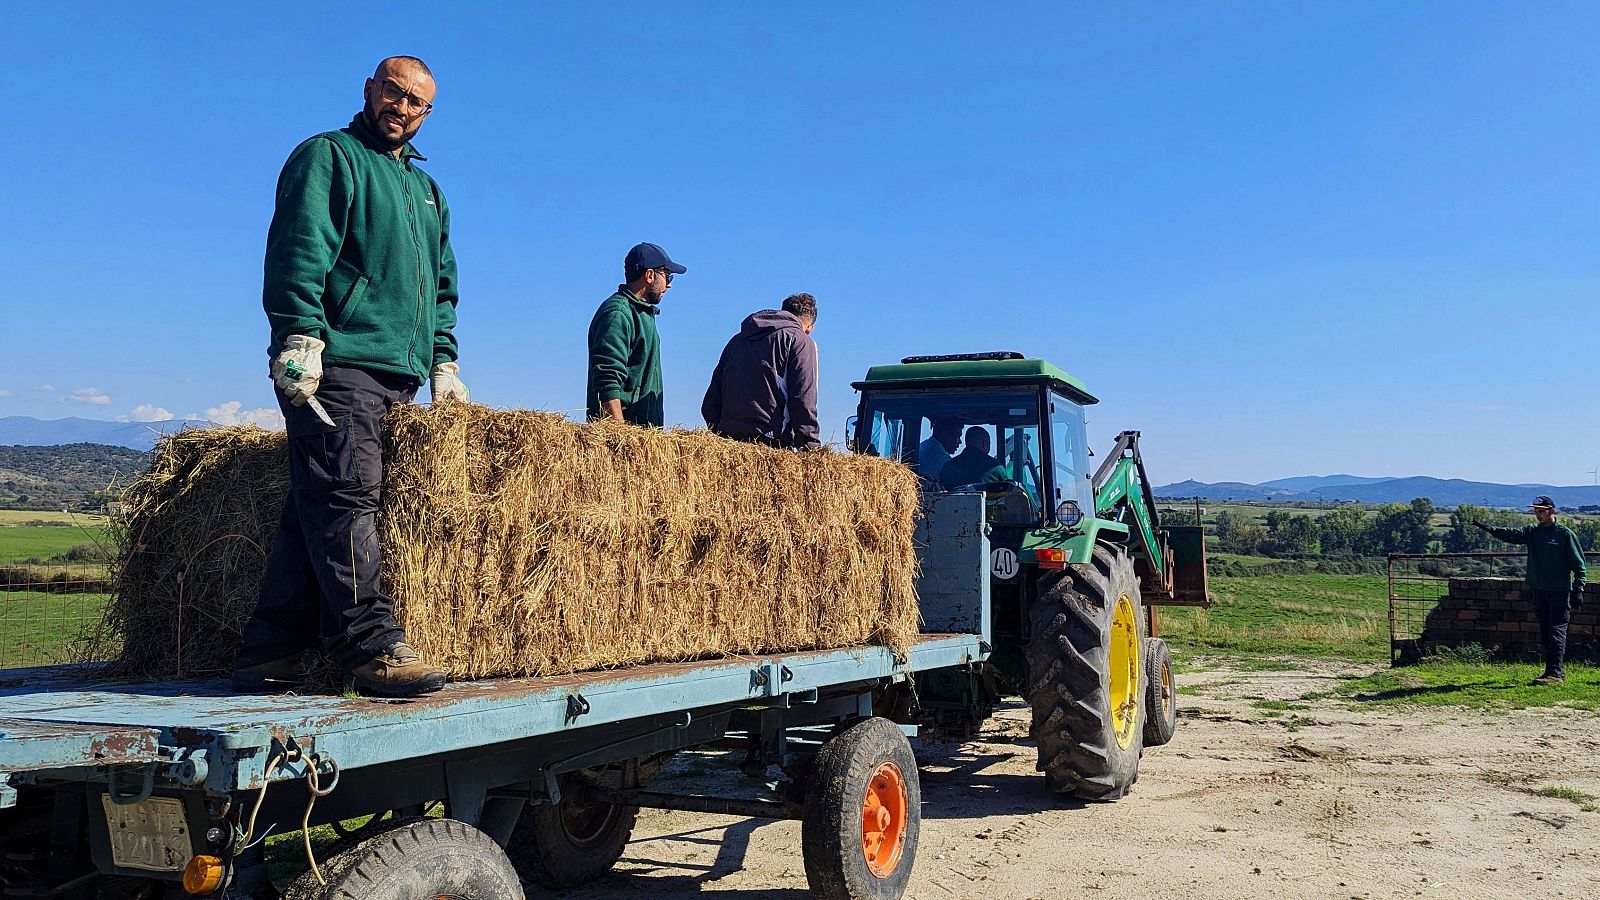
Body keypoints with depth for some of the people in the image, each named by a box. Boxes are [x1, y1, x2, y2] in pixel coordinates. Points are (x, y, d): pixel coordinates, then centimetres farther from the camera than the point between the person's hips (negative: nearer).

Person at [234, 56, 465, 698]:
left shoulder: (426, 189, 28)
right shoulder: (328, 156, 5)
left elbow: (442, 285, 29)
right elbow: (298, 249, -9)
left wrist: (444, 362, 18)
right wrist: (300, 336, -20)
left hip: (397, 378, 7)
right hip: (335, 365, -7)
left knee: (318, 511, 4)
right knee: (346, 496, -14)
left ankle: (267, 655, 6)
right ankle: (372, 647, -17)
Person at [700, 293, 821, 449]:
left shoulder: (737, 339, 26)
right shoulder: (801, 341, 7)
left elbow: (710, 403, 21)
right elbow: (803, 402, -5)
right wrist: (812, 449, -5)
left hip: (728, 437, 6)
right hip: (771, 441, -5)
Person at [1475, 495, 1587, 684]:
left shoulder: (1565, 534, -4)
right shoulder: (1532, 532, 10)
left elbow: (1579, 564, -3)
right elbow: (1511, 534, -6)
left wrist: (1578, 589, -10)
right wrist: (1490, 529, -24)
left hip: (1560, 591, -6)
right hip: (1539, 590, 6)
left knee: (1556, 632, -8)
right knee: (1545, 634, 10)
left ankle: (1555, 673, -10)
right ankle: (1558, 669, 20)